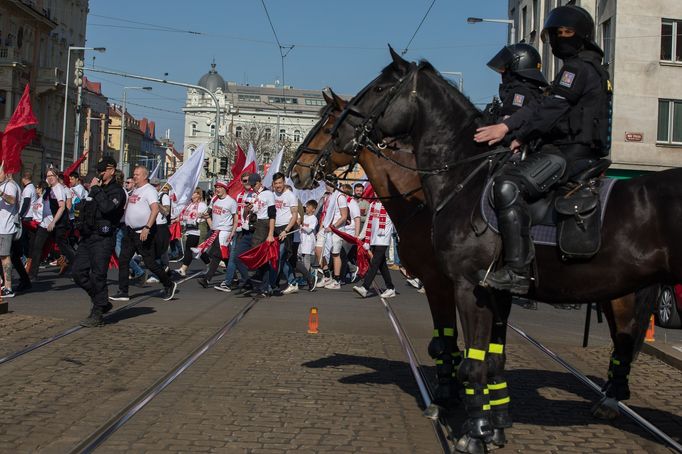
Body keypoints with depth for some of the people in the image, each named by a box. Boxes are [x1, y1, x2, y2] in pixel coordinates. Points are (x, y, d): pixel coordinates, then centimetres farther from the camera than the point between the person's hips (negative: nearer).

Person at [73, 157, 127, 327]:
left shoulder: (117, 191, -5)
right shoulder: (95, 189, 19)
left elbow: (107, 207, -24)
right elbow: (85, 208, 31)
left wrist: (96, 189, -15)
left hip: (103, 238, -8)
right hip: (87, 237, 8)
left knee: (97, 276, -8)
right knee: (79, 273, 6)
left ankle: (97, 314, 0)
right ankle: (102, 303, 20)